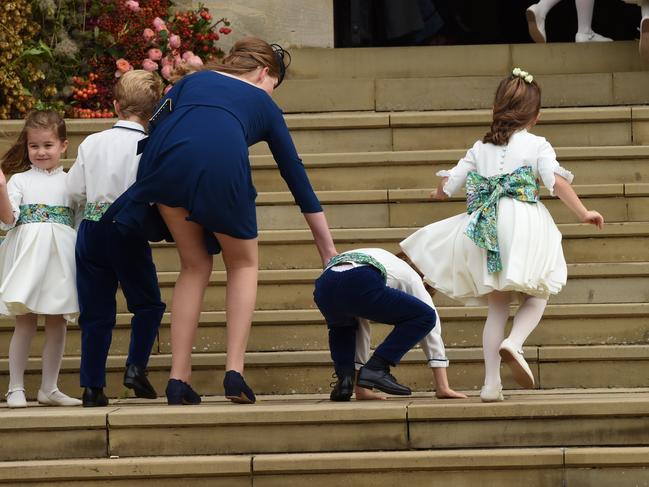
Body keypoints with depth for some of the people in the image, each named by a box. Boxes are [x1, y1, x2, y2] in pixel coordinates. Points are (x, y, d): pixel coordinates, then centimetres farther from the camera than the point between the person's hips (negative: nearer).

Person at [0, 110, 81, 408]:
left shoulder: (71, 182, 11)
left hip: (61, 258, 2)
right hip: (28, 256, -2)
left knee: (57, 323, 4)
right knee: (25, 322, -4)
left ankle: (49, 388, 12)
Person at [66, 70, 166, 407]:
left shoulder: (92, 143, 2)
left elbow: (74, 190, 5)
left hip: (91, 229, 3)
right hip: (129, 232, -3)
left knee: (96, 310, 8)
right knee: (148, 304, 14)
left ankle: (92, 386, 5)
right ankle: (136, 366, -1)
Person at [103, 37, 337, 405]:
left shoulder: (194, 80, 35)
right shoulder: (264, 104, 30)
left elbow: (154, 126, 18)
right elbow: (296, 175, 34)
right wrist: (329, 250, 38)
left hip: (168, 158, 2)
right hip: (222, 162, -2)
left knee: (195, 266, 21)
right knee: (244, 264, 21)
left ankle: (179, 379, 13)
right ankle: (235, 371, 6)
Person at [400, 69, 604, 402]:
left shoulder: (480, 149, 15)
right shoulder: (537, 146, 4)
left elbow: (445, 189, 18)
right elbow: (557, 183, -10)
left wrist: (441, 189, 41)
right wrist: (583, 214, -3)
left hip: (485, 231, 4)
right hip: (524, 225, -4)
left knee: (497, 305, 11)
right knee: (536, 296, 9)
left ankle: (491, 382, 3)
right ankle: (514, 342, -23)